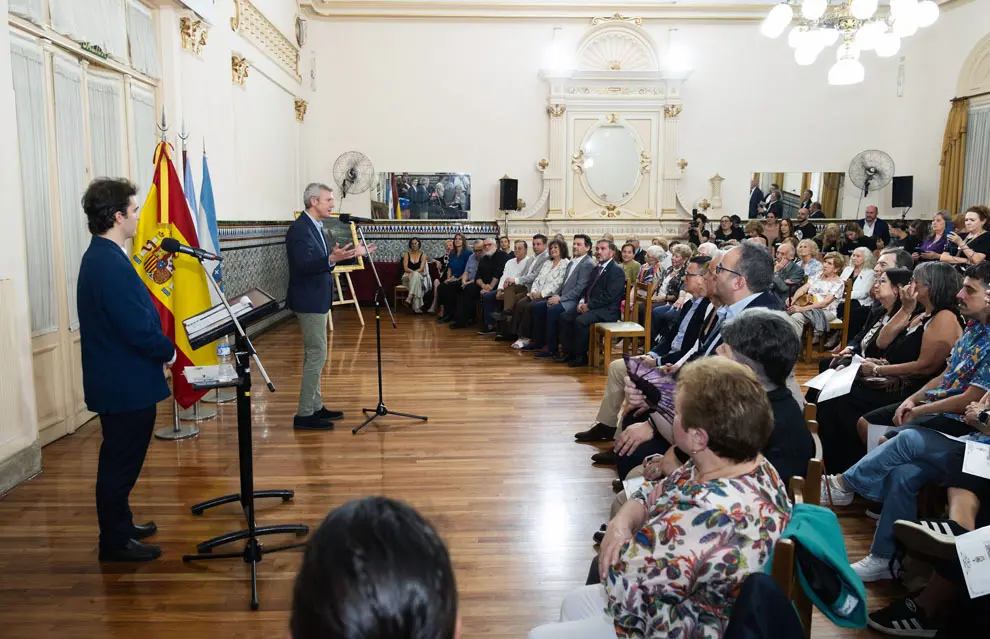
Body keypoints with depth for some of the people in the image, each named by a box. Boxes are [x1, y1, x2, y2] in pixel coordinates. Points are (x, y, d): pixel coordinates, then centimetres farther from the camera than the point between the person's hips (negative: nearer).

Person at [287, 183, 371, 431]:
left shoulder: (315, 226, 12)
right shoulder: (300, 228, -18)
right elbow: (304, 265, -27)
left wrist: (352, 253, 16)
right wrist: (332, 258, -39)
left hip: (316, 300, 10)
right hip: (309, 301, -10)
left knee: (314, 355, 15)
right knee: (317, 355, -8)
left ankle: (315, 407, 25)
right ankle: (304, 415, -2)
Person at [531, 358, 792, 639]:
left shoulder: (709, 515, -38)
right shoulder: (751, 464, -6)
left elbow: (621, 588, -29)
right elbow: (655, 492, 5)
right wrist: (621, 522, -15)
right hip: (689, 605, 9)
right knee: (575, 602, 25)